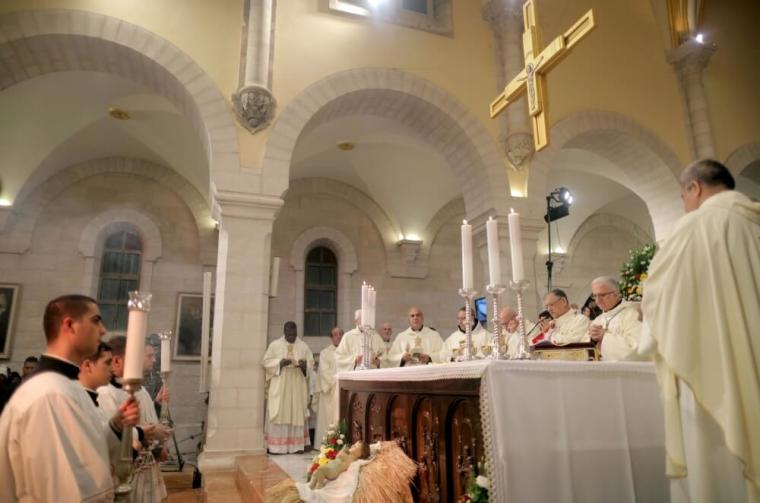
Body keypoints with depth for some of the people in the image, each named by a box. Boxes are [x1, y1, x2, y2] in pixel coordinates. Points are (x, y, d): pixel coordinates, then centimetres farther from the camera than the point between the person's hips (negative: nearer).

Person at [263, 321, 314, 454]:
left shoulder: (303, 346, 8)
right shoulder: (274, 345, 3)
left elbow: (311, 362, 8)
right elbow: (267, 362, -1)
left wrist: (304, 364, -14)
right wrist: (280, 362, -17)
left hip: (297, 386, 2)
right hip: (279, 386, -2)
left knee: (297, 413, 2)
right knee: (279, 414, -4)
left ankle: (297, 445, 6)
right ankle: (276, 445, -1)